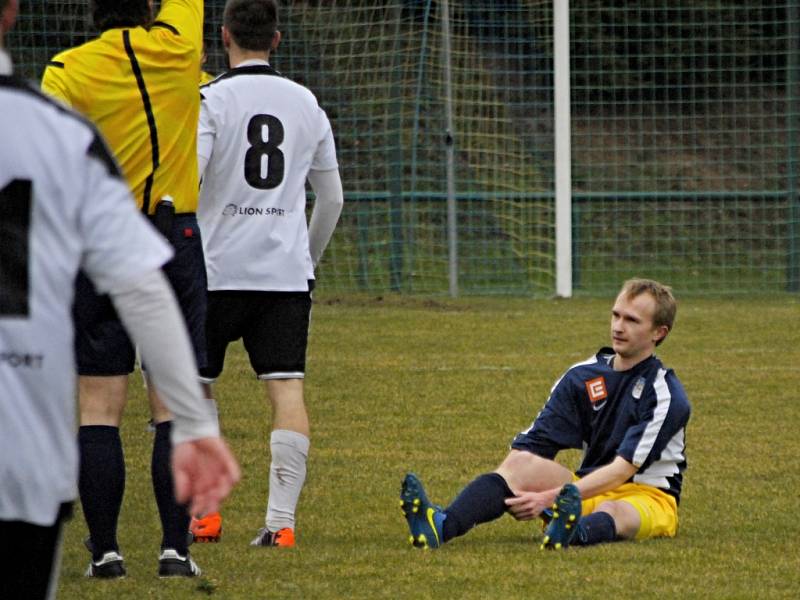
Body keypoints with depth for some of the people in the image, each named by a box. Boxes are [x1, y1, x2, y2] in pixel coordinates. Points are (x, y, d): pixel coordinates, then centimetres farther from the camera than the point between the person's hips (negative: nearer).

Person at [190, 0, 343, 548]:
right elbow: (332, 199, 16)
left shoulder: (212, 99, -5)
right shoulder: (306, 103, 10)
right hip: (288, 272, 3)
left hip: (218, 269, -3)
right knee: (288, 390, -4)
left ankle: (202, 512, 12)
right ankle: (281, 519, -13)